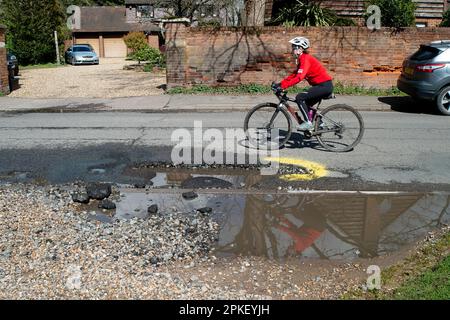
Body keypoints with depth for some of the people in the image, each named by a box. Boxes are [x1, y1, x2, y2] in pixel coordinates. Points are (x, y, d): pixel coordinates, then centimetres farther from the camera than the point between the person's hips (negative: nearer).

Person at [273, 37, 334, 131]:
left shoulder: (305, 59, -17)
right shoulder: (302, 59, 14)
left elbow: (299, 77, -29)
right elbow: (294, 75, 13)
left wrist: (283, 86, -32)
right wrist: (280, 84, 4)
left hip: (324, 85, -10)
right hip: (321, 85, 10)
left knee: (300, 97, -15)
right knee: (306, 105, 15)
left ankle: (308, 122, -11)